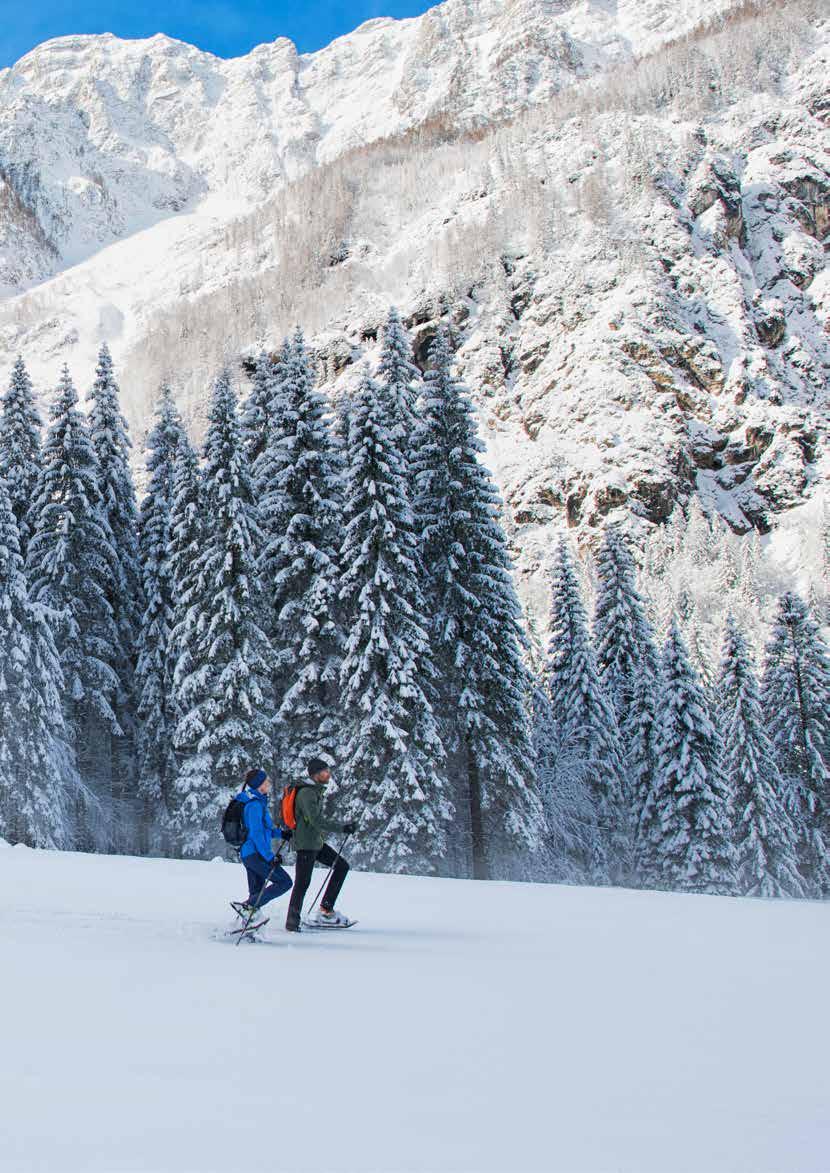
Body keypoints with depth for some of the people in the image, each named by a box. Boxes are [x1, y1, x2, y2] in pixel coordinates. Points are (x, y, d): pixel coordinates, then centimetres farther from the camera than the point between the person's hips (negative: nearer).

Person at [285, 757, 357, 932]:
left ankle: (326, 910, 7)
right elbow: (316, 821, -27)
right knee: (302, 883, -7)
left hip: (316, 842, 10)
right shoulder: (306, 793, -18)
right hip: (306, 844, -10)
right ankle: (292, 923, 1)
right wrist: (342, 828, -28)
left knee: (341, 866, 7)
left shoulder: (316, 790, 13)